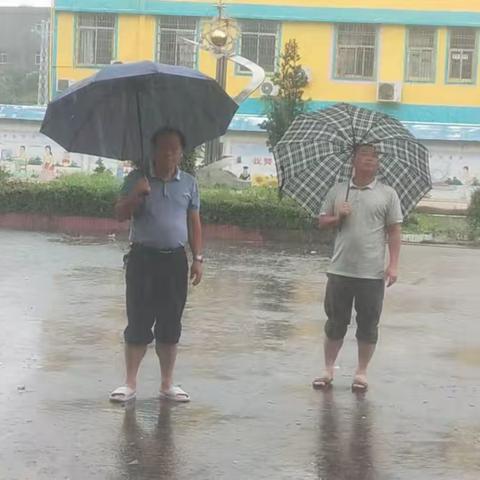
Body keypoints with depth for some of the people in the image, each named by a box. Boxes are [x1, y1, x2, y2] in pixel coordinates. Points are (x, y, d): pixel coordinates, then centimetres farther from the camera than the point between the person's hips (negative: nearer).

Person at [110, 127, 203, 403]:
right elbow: (121, 215, -1)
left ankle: (168, 384, 15)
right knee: (138, 322, -1)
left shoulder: (189, 184, 8)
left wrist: (198, 258, 3)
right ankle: (130, 383, 7)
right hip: (143, 258, -2)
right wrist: (136, 195, -19)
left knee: (171, 325, 6)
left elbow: (194, 223, 10)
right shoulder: (137, 179, 2)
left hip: (175, 260, 2)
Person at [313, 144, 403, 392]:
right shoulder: (338, 191, 7)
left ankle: (361, 372, 18)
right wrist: (337, 217, -9)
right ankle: (328, 370, 20)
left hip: (372, 273, -2)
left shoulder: (387, 194, 1)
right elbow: (322, 221, 12)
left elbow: (394, 231, 0)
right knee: (335, 322, 9)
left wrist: (393, 265, -8)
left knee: (368, 325, 5)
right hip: (340, 270, 2)